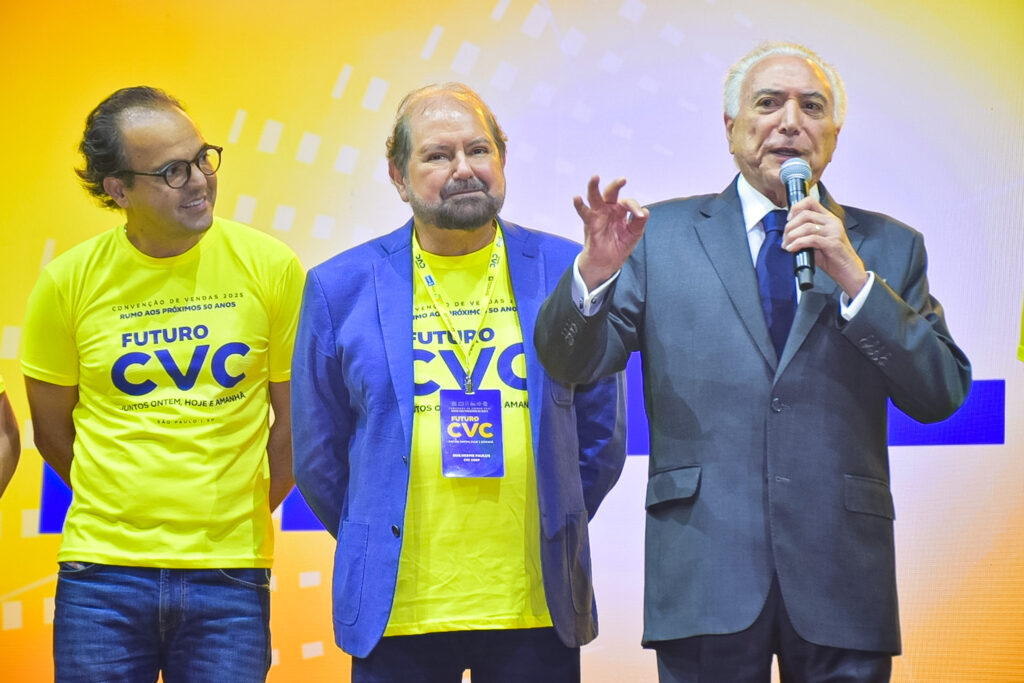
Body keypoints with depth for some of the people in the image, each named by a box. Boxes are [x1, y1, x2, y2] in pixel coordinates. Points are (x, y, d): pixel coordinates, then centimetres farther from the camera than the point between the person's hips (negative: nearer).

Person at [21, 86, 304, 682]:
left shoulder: (271, 268, -3)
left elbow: (292, 419, 6)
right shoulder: (69, 281, -2)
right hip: (102, 569, 0)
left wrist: (242, 515, 11)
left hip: (231, 574, 0)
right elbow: (53, 429, 9)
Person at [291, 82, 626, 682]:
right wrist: (377, 547, 10)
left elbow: (601, 432, 10)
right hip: (396, 609, 0)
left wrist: (556, 533, 10)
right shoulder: (340, 288, 3)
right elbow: (318, 453, 10)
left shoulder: (565, 272, 3)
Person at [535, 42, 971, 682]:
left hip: (841, 580, 1)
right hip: (706, 573, -1)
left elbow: (943, 394, 1)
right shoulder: (664, 234, 7)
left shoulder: (888, 246, 10)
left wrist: (856, 280, -11)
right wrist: (595, 271, -18)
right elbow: (573, 363, 2)